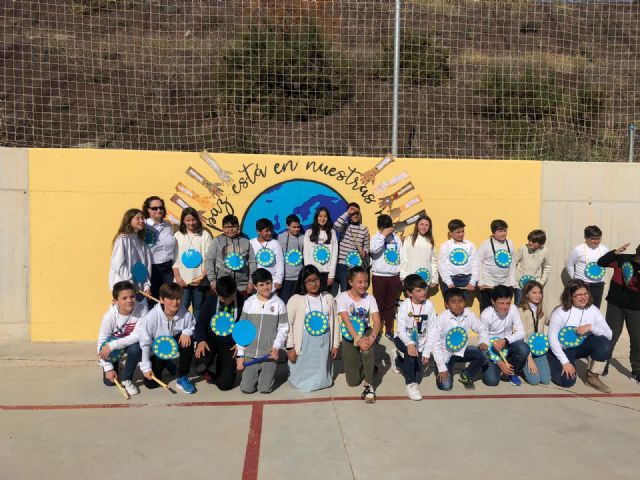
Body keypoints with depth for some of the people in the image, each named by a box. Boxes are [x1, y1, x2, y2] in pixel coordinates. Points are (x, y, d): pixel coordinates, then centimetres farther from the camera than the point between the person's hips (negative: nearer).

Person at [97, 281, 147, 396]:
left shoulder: (141, 309, -29)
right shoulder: (110, 316, -27)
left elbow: (138, 335, -31)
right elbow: (101, 342, -19)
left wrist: (112, 345, -37)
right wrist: (108, 368, -19)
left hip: (131, 343, 0)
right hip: (111, 345, 1)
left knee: (136, 348, -35)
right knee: (109, 381, -3)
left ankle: (126, 379, -9)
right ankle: (115, 365, 32)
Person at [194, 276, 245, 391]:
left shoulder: (242, 302, -12)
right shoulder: (211, 300, -7)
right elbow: (200, 322, -1)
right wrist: (201, 340, -17)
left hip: (230, 345, 0)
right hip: (210, 340, 1)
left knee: (225, 384, -8)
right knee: (200, 366, -30)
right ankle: (207, 373, 9)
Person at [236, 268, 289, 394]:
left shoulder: (279, 304, -5)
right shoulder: (248, 303, -1)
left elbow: (283, 329, -1)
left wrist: (276, 347, -16)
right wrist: (240, 355, 1)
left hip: (269, 355, -1)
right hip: (250, 354, 2)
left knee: (264, 389, -1)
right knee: (246, 388, 2)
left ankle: (268, 373, 30)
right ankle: (257, 374, 32)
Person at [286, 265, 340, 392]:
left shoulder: (329, 298, 5)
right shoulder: (295, 300, -6)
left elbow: (335, 322, 8)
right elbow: (288, 324, -6)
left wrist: (335, 345, 6)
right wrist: (290, 347, -8)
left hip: (323, 347, 3)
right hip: (304, 347, -3)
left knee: (321, 379, 13)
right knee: (303, 379, 6)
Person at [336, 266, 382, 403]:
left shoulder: (370, 298, -6)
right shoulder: (342, 297, -13)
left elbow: (377, 322, -16)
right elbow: (346, 321, -24)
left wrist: (372, 337, -36)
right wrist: (358, 339, -38)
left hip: (365, 332, 1)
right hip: (349, 337, -1)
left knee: (368, 341, -39)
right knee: (353, 381, -6)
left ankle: (369, 384, -25)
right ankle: (363, 364, 31)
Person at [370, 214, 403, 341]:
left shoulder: (396, 238, 6)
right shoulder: (376, 237, -3)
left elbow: (401, 257, 9)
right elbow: (374, 250, -25)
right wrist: (383, 235, -20)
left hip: (394, 276, 3)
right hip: (379, 276, -3)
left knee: (390, 305, 11)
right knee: (379, 305, 4)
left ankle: (389, 330, 21)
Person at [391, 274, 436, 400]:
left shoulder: (429, 305, -14)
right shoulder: (405, 306, -19)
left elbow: (431, 331, -9)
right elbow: (401, 329, -23)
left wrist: (426, 352, -10)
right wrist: (409, 344, -42)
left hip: (420, 342, 3)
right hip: (403, 339, -3)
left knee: (417, 377, 8)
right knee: (410, 351, -38)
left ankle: (398, 359, 37)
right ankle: (410, 384, -17)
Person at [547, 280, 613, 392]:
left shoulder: (593, 310, -7)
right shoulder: (560, 312, -18)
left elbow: (609, 334, -13)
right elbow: (552, 339, -19)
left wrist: (591, 327, -30)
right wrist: (565, 362, -22)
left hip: (581, 346, 4)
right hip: (562, 349, -4)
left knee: (604, 343, -25)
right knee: (567, 381, -21)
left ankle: (592, 377, -5)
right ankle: (557, 365, 14)